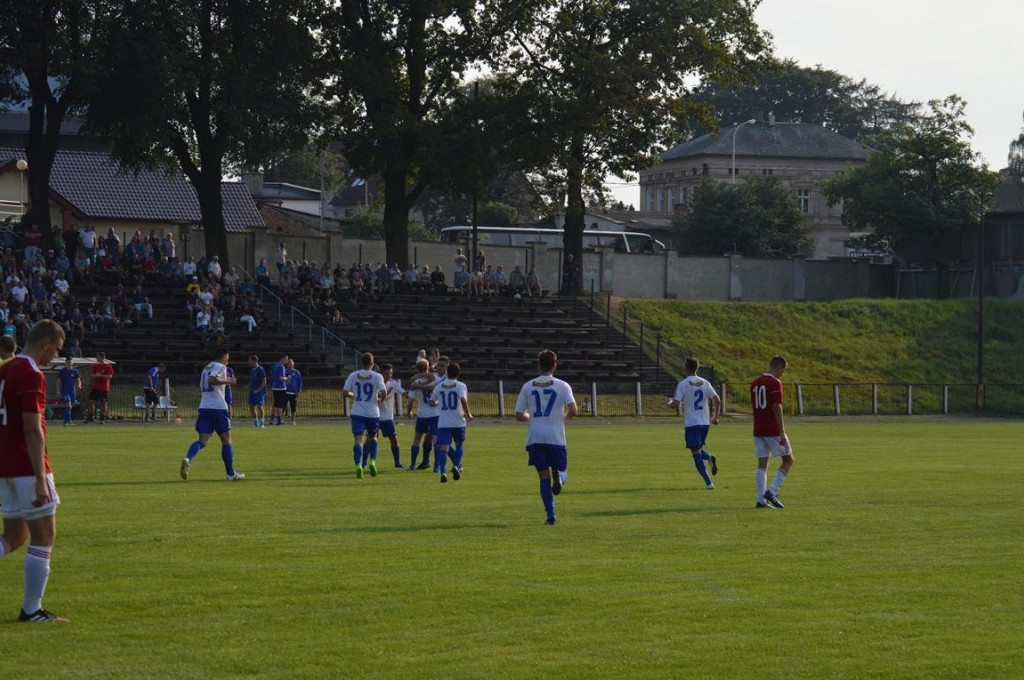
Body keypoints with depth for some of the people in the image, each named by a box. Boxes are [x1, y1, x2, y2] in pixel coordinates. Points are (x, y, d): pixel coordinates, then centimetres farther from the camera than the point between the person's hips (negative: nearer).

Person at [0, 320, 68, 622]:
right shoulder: (31, 375, -15)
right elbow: (32, 430, -20)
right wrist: (40, 479, -21)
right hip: (26, 468, -9)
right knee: (44, 535, 0)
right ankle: (31, 610, 1)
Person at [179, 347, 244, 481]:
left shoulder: (206, 368, 21)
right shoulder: (221, 367, -4)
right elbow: (212, 380, -22)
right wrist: (228, 381, -12)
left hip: (204, 407, 6)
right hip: (218, 407, -6)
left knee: (202, 440, -2)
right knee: (226, 440, 6)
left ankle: (188, 459, -31)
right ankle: (231, 473, 10)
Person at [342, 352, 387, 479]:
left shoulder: (353, 375, 2)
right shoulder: (377, 376, -5)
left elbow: (346, 393, 2)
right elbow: (383, 392, -17)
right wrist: (380, 400, 4)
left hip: (357, 413, 0)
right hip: (372, 412, 0)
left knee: (358, 439, -6)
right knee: (372, 437, 22)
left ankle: (358, 465, -24)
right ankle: (372, 461, 6)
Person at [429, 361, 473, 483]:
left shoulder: (439, 386, 7)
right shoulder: (461, 386, -3)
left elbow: (432, 402, 13)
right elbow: (463, 400, -19)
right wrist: (468, 414, -6)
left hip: (443, 423, 1)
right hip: (458, 422, -1)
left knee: (443, 448, -4)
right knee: (460, 445, 20)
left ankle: (443, 472, -22)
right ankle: (456, 466, -1)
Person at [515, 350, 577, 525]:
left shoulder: (527, 387, 7)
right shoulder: (562, 386, 1)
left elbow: (519, 416, 7)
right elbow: (573, 411, -11)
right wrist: (564, 417, 12)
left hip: (534, 438, 1)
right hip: (556, 437, -1)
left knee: (544, 476, 5)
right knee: (561, 470, 15)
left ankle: (550, 515, -9)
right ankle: (560, 478, -24)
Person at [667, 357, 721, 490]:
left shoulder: (682, 384, -8)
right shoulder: (705, 383, 4)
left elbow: (675, 404, -12)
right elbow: (717, 400, -1)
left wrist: (669, 403, 11)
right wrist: (715, 417, 12)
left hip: (691, 424, -5)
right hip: (705, 422, 5)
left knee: (696, 453, -2)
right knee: (698, 449, 23)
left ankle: (708, 482, -11)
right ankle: (710, 458, -10)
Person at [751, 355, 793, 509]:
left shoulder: (755, 384, 12)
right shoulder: (775, 383, -12)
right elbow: (777, 408, -17)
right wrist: (782, 433, -17)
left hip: (758, 431, 7)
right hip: (773, 431, -7)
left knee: (762, 464, 7)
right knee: (788, 460, 5)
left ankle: (761, 500, 2)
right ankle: (772, 491, -6)